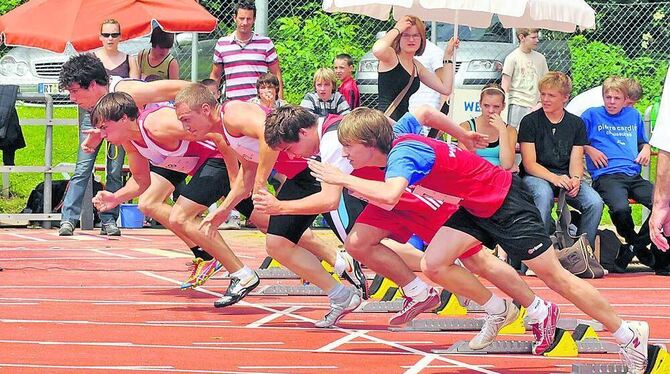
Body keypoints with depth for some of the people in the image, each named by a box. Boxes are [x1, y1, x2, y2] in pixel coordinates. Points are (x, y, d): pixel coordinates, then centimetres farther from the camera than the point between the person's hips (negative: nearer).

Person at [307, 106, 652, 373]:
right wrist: (462, 136, 24)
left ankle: (629, 335, 11)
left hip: (505, 201, -9)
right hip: (475, 208, 9)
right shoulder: (399, 135, -3)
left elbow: (390, 195, -47)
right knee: (434, 264, -2)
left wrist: (343, 179, -35)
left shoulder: (401, 154, -29)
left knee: (554, 276, -3)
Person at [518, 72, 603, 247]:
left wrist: (575, 179, -20)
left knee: (595, 202, -24)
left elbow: (576, 161, 5)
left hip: (565, 178, 3)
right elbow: (529, 164, -7)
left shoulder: (576, 124, 10)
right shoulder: (530, 121, 0)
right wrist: (554, 178, -25)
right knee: (544, 195, -39)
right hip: (536, 177, -3)